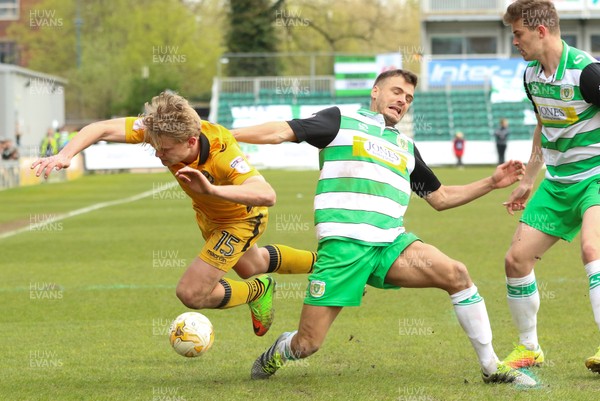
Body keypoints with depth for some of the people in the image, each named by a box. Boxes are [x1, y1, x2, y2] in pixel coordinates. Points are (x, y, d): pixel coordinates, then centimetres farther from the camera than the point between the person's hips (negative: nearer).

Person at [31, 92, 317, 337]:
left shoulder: (222, 154, -45)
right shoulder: (161, 129, -32)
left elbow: (267, 195, -59)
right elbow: (102, 129, -32)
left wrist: (211, 190, -70)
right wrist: (64, 155, -49)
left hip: (240, 218, -7)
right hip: (207, 214, 7)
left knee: (191, 294, -11)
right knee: (250, 267, 33)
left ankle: (258, 291, 18)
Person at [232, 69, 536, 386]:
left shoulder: (406, 147, 25)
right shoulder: (341, 122, 9)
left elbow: (440, 198, 30)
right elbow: (281, 132, 2)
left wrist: (491, 183, 21)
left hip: (390, 245, 4)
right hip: (342, 247, -4)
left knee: (456, 275, -20)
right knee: (306, 345, -8)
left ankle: (491, 367, -8)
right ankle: (276, 353, 30)